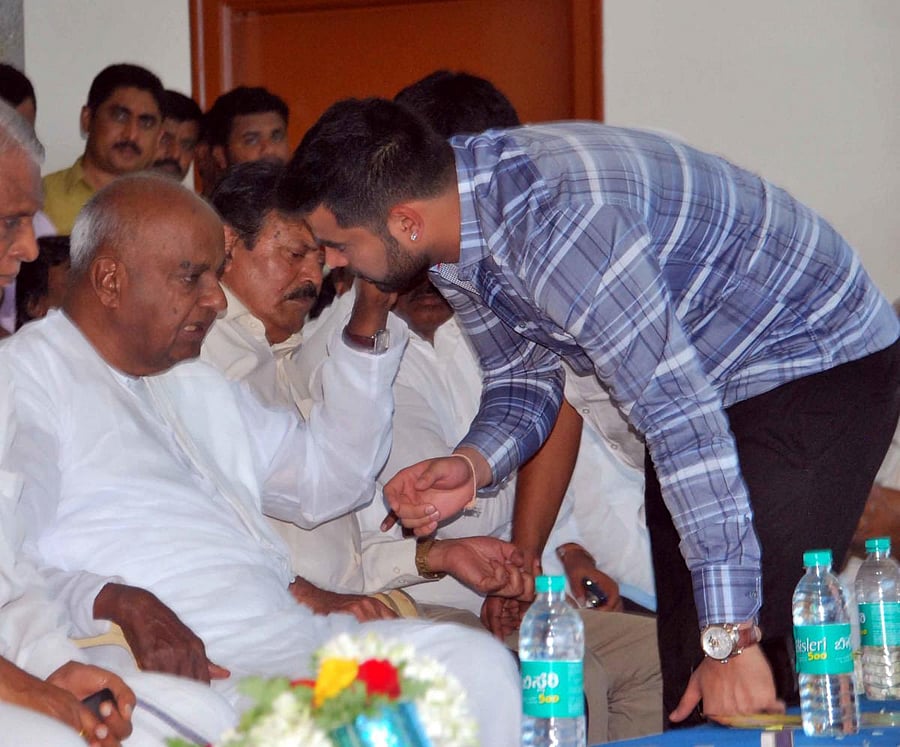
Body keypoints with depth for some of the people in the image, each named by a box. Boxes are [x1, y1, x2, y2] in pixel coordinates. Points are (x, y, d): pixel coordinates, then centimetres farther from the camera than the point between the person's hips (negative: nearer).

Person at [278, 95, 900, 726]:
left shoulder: (556, 224, -35)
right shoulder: (455, 218, -6)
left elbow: (681, 416, -36)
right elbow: (525, 379, 8)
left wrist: (731, 639, -36)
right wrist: (474, 464, -15)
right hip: (696, 375, 9)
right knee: (687, 674, 8)